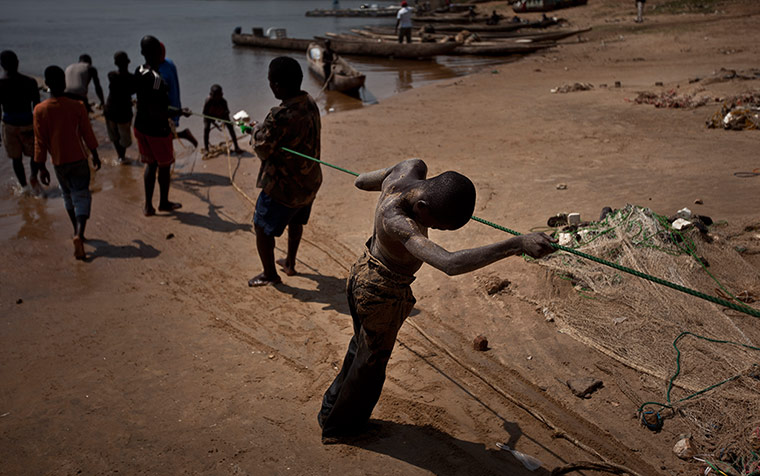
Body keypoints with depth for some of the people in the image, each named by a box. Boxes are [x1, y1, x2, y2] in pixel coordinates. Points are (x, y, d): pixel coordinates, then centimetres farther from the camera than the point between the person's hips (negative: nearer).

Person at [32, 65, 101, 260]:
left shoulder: (40, 110, -8)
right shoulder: (77, 106, -10)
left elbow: (40, 142, -5)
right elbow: (87, 134, -2)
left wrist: (41, 167, 3)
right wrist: (95, 156, 11)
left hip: (58, 162, 2)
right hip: (78, 159, -2)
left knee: (68, 196, 20)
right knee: (81, 197, 0)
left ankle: (77, 232, 31)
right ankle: (79, 234, -21)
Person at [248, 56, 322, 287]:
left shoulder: (280, 116, -31)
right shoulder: (310, 104, -5)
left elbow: (262, 149, -20)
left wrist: (256, 131, 1)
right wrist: (264, 130, 8)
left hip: (284, 187, -8)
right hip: (310, 182, 8)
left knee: (262, 228, 13)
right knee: (295, 222, 29)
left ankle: (269, 274, 28)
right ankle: (290, 263, 48)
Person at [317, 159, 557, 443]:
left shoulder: (412, 169, -17)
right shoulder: (398, 223, -41)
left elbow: (361, 181, 3)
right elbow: (450, 264, -55)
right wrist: (518, 244, -59)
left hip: (363, 273, 9)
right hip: (382, 294, -9)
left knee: (362, 348, 30)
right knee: (371, 360, 18)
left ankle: (331, 410, 53)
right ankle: (340, 426, 43)